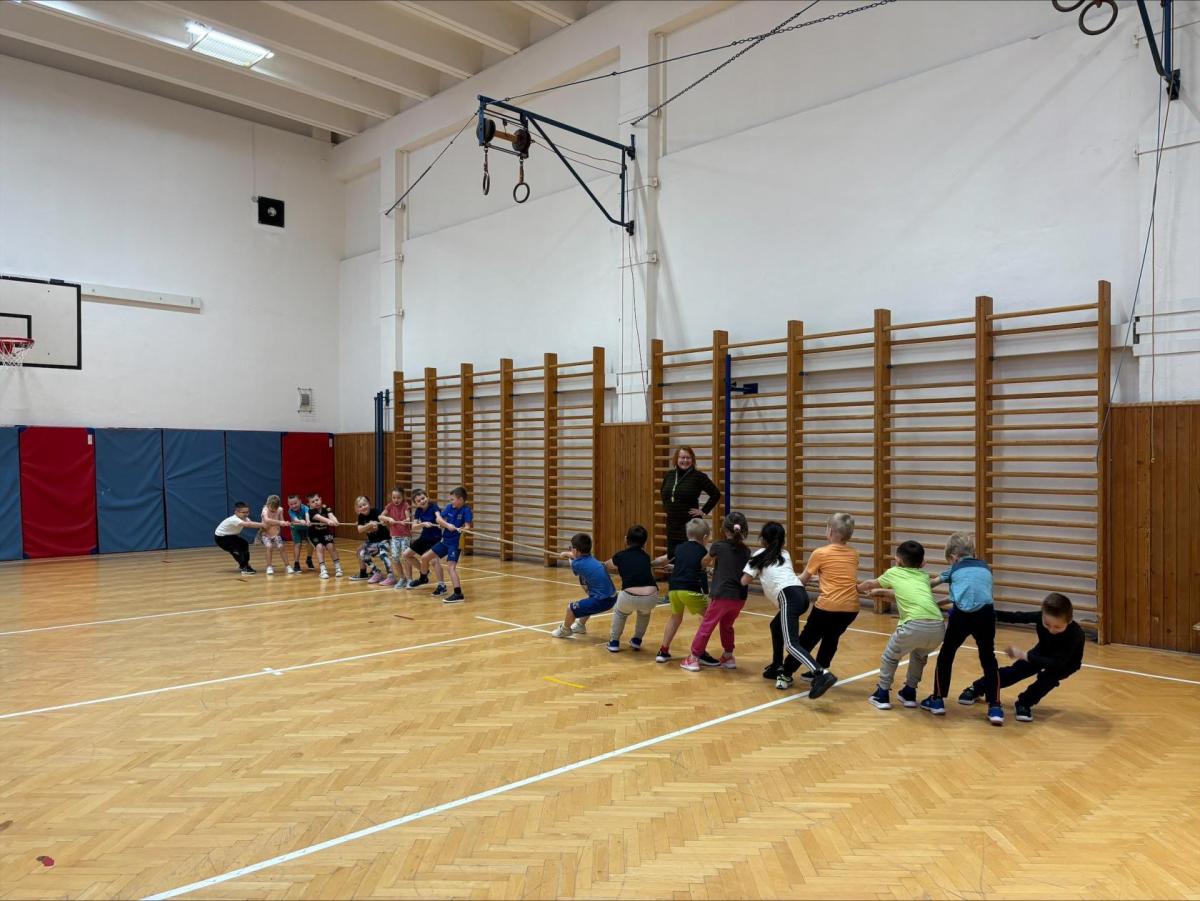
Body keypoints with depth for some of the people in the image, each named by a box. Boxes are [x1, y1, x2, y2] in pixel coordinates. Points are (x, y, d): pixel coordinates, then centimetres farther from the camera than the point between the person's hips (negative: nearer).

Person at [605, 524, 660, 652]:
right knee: (644, 612, 40)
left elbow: (606, 567, 44)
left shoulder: (620, 556, 20)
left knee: (620, 611, 36)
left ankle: (614, 642, 33)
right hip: (651, 598, 2)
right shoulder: (645, 556, 24)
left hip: (630, 597, -2)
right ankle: (637, 641, 37)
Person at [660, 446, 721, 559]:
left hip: (690, 524, -6)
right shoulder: (669, 475, 7)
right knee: (671, 557, 11)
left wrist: (704, 511, -9)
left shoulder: (698, 476, -9)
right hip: (672, 525, 6)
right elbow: (664, 494, 26)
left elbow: (716, 494, -8)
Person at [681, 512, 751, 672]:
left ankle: (693, 659, 9)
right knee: (726, 625, 25)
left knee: (706, 626, 6)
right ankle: (728, 657, 28)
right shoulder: (746, 551, 7)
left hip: (721, 595, -4)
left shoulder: (718, 546, -2)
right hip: (740, 597, 4)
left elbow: (703, 563, 17)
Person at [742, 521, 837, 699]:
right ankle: (777, 667, 33)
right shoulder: (785, 555, 30)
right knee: (776, 626, 30)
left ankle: (821, 674, -38)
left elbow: (744, 581, 15)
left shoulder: (761, 554, 17)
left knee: (790, 643, -18)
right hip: (801, 595, 7)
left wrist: (757, 573, 34)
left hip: (789, 596, -7)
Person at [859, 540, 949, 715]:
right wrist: (882, 592, 58)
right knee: (919, 655, 35)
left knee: (891, 655, 24)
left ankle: (882, 694, 27)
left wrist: (858, 588, 61)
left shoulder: (893, 573, 20)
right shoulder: (924, 576, 29)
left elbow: (870, 584, 39)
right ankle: (909, 693, 36)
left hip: (915, 625, -4)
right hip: (938, 627, 4)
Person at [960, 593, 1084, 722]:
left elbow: (1056, 663, -46)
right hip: (1043, 652, 3)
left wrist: (1024, 655, -46)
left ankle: (1025, 703, -10)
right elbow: (1016, 616, -23)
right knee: (1015, 670, 1)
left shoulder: (1076, 635, -42)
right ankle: (976, 689, 18)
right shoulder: (1041, 616, -35)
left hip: (1066, 662, -3)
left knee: (1049, 676, -31)